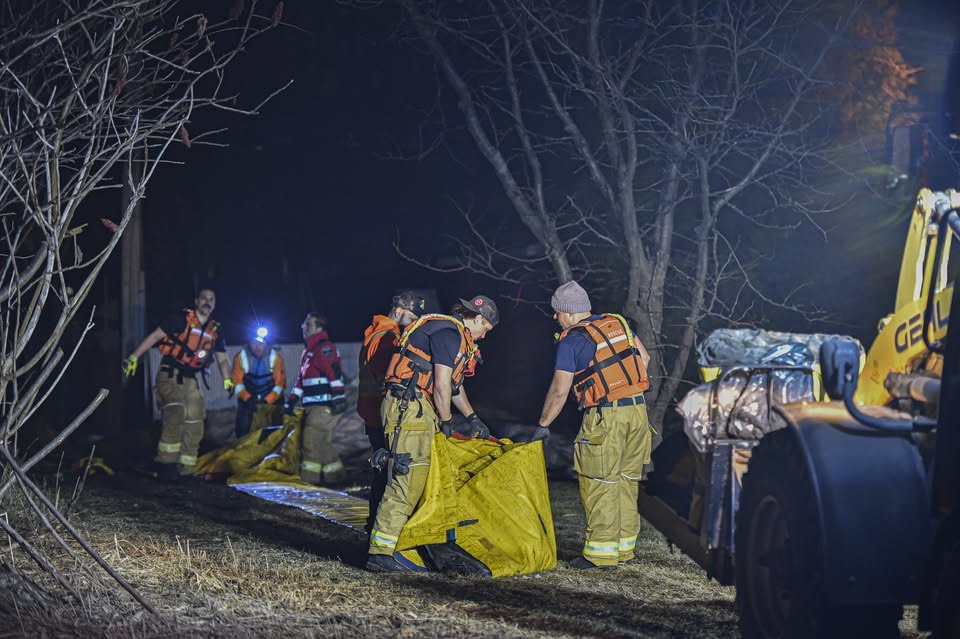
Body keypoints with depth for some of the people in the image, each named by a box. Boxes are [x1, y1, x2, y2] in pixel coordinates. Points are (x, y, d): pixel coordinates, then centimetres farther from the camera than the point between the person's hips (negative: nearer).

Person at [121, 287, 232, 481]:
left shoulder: (214, 331, 10)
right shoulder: (181, 319, -7)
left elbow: (222, 359, 17)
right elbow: (155, 336, -8)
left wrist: (227, 380, 2)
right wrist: (134, 357, -16)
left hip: (190, 380, 7)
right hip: (170, 375, -7)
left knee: (194, 425, 4)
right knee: (175, 413, -26)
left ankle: (185, 470, 12)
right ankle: (166, 463, -22)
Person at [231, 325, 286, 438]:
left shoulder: (276, 357, -8)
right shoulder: (241, 357, -7)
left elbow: (280, 382, -10)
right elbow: (237, 382, -8)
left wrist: (267, 400, -17)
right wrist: (247, 399, -20)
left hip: (270, 402, 0)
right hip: (248, 401, 1)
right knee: (244, 433, -6)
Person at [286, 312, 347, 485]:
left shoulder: (325, 348, -10)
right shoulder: (308, 352, 22)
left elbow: (335, 373, -21)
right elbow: (301, 379, 28)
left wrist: (338, 396, -29)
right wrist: (292, 400, 25)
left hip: (324, 405, -10)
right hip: (313, 406, 10)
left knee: (311, 439, -10)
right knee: (323, 442, 12)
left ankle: (309, 476, -8)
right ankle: (334, 475, 18)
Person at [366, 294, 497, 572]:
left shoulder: (453, 333, 23)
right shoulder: (449, 332, -11)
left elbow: (454, 384, 33)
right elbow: (442, 385, -16)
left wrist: (473, 418, 34)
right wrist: (446, 422, -3)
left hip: (419, 411, 11)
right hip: (409, 409, -11)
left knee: (419, 478, 10)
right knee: (406, 479, -14)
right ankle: (381, 552, -16)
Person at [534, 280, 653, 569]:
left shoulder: (571, 341, -6)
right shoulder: (618, 323, 13)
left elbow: (559, 392, -7)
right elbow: (644, 357, 19)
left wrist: (543, 425, 3)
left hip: (605, 416, -7)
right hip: (638, 410, 7)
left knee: (600, 484, -1)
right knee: (627, 481, 13)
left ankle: (602, 553, 0)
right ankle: (624, 547, 20)